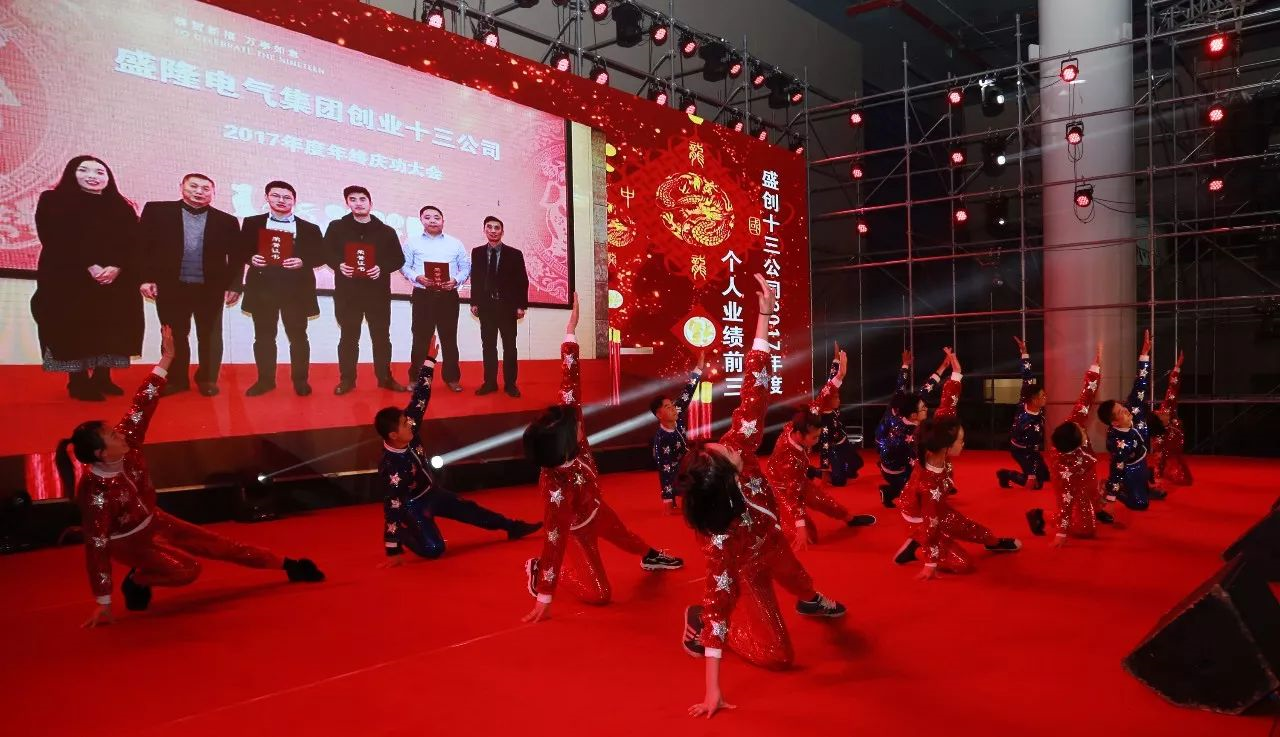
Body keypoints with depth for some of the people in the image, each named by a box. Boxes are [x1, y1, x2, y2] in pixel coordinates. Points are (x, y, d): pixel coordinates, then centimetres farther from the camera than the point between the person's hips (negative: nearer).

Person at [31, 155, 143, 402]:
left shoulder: (121, 207, 13)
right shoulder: (53, 201, 4)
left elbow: (133, 242, 3)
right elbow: (54, 240, -8)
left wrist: (117, 267, -16)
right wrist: (88, 266, -19)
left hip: (115, 280, 3)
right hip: (68, 279, -3)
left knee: (110, 329, 3)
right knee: (74, 329, -5)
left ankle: (102, 378, 13)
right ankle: (78, 382, 0)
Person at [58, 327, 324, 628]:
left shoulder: (126, 446, -20)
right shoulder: (94, 491, -34)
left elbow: (141, 407, -17)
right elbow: (96, 547, -31)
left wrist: (166, 360, -23)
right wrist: (102, 603, -27)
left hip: (155, 521, 6)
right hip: (129, 542, -6)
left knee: (220, 545, 7)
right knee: (186, 570, -26)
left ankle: (288, 566, 14)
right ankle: (137, 581, 3)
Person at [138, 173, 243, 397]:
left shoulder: (227, 221, 5)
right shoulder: (157, 211, 4)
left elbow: (236, 257, 5)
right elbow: (143, 246, 3)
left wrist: (234, 286, -2)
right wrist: (146, 278, -4)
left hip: (210, 289, 0)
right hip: (171, 287, 0)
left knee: (210, 336, 7)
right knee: (175, 336, 8)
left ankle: (207, 379, 19)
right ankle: (177, 379, 20)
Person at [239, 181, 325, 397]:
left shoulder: (309, 229, 6)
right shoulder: (252, 223, 10)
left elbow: (320, 256, 2)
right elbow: (241, 250, 8)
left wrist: (302, 262, -16)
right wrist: (251, 258, -13)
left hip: (296, 290, -1)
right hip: (262, 288, 1)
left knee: (298, 337, 3)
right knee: (264, 337, 7)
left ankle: (300, 380, 14)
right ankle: (265, 380, 18)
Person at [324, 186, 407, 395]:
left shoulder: (386, 231, 7)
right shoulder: (337, 227, 7)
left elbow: (399, 258, 6)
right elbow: (327, 253, 6)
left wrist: (382, 268, -13)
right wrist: (339, 265, -14)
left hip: (378, 292, 0)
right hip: (347, 291, 0)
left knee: (381, 336, 5)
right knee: (348, 337, 5)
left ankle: (385, 378, 15)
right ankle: (347, 379, 12)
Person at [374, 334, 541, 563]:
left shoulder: (410, 433, -17)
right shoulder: (390, 468, -35)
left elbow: (420, 398, -14)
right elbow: (392, 508, -32)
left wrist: (430, 359, -17)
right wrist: (392, 550, -28)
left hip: (434, 491, 8)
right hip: (412, 506, -7)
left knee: (469, 509, 15)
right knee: (434, 549, -16)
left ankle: (513, 527, 30)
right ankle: (404, 532, 12)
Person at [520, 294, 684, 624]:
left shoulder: (570, 421, -29)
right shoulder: (558, 485, -45)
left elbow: (570, 383, -23)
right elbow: (555, 538, -40)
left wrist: (571, 330, -27)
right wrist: (544, 598, -34)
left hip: (594, 505, 7)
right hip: (577, 524, -7)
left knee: (623, 534, 32)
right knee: (599, 593, 0)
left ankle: (649, 557, 64)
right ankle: (540, 570, 17)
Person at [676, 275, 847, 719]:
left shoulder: (738, 443, -34)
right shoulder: (719, 532, -46)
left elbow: (755, 387, -28)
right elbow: (719, 593, -44)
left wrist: (765, 315, -33)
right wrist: (711, 688, -42)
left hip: (766, 538, 7)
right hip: (745, 569, -6)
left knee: (789, 566, 35)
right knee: (776, 653, -8)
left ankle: (810, 601, 71)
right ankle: (699, 623, 12)